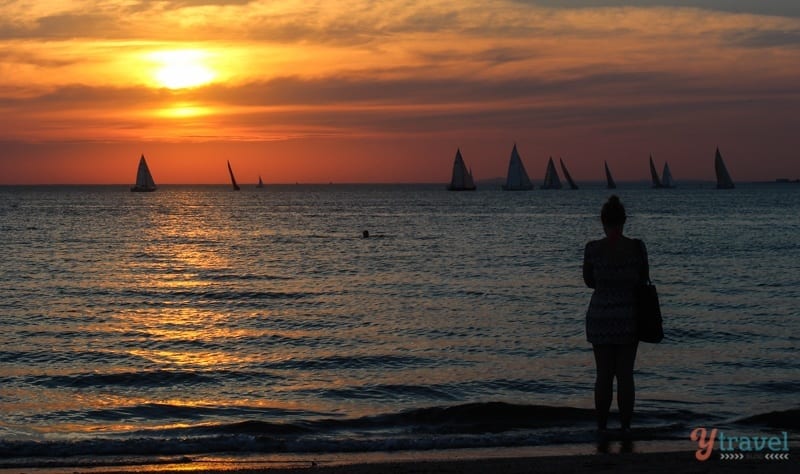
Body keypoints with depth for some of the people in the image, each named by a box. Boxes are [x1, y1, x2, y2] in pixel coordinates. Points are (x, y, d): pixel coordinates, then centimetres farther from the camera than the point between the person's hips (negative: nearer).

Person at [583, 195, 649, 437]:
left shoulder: (592, 249, -11)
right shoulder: (637, 247, -10)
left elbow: (589, 281, 4)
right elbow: (643, 281, 4)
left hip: (601, 317, 0)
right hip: (629, 317, 0)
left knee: (604, 374, 10)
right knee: (626, 374, 9)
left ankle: (602, 426, 12)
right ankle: (626, 426, 11)